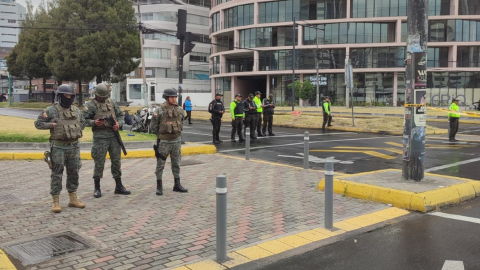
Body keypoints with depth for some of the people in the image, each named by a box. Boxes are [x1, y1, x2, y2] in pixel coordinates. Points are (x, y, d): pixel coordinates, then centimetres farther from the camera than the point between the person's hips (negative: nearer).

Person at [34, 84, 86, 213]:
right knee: (57, 174, -1)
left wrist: (77, 130, 7)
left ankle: (73, 199, 21)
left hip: (74, 146, 5)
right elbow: (38, 123, -3)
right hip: (58, 147, -5)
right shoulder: (51, 110, -5)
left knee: (73, 173, 10)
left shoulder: (76, 110, 9)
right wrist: (52, 125, -13)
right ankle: (56, 202, 6)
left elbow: (83, 122, 23)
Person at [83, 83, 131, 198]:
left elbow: (120, 115, 17)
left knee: (116, 161, 8)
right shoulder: (90, 105, -2)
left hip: (114, 136, 5)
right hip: (100, 137, -5)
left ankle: (119, 186, 18)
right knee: (99, 163, -1)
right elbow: (84, 120, -4)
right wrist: (94, 122, -23)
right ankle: (97, 188, 12)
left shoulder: (111, 102, 12)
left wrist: (118, 123, -3)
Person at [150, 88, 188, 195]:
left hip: (177, 141, 4)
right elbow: (153, 127, -3)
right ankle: (159, 187, 11)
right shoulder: (159, 111, -11)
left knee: (176, 164, 11)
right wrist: (162, 135, 5)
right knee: (160, 164, 2)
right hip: (164, 142, -4)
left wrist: (176, 133, 12)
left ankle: (177, 185, 20)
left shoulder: (180, 110, 3)